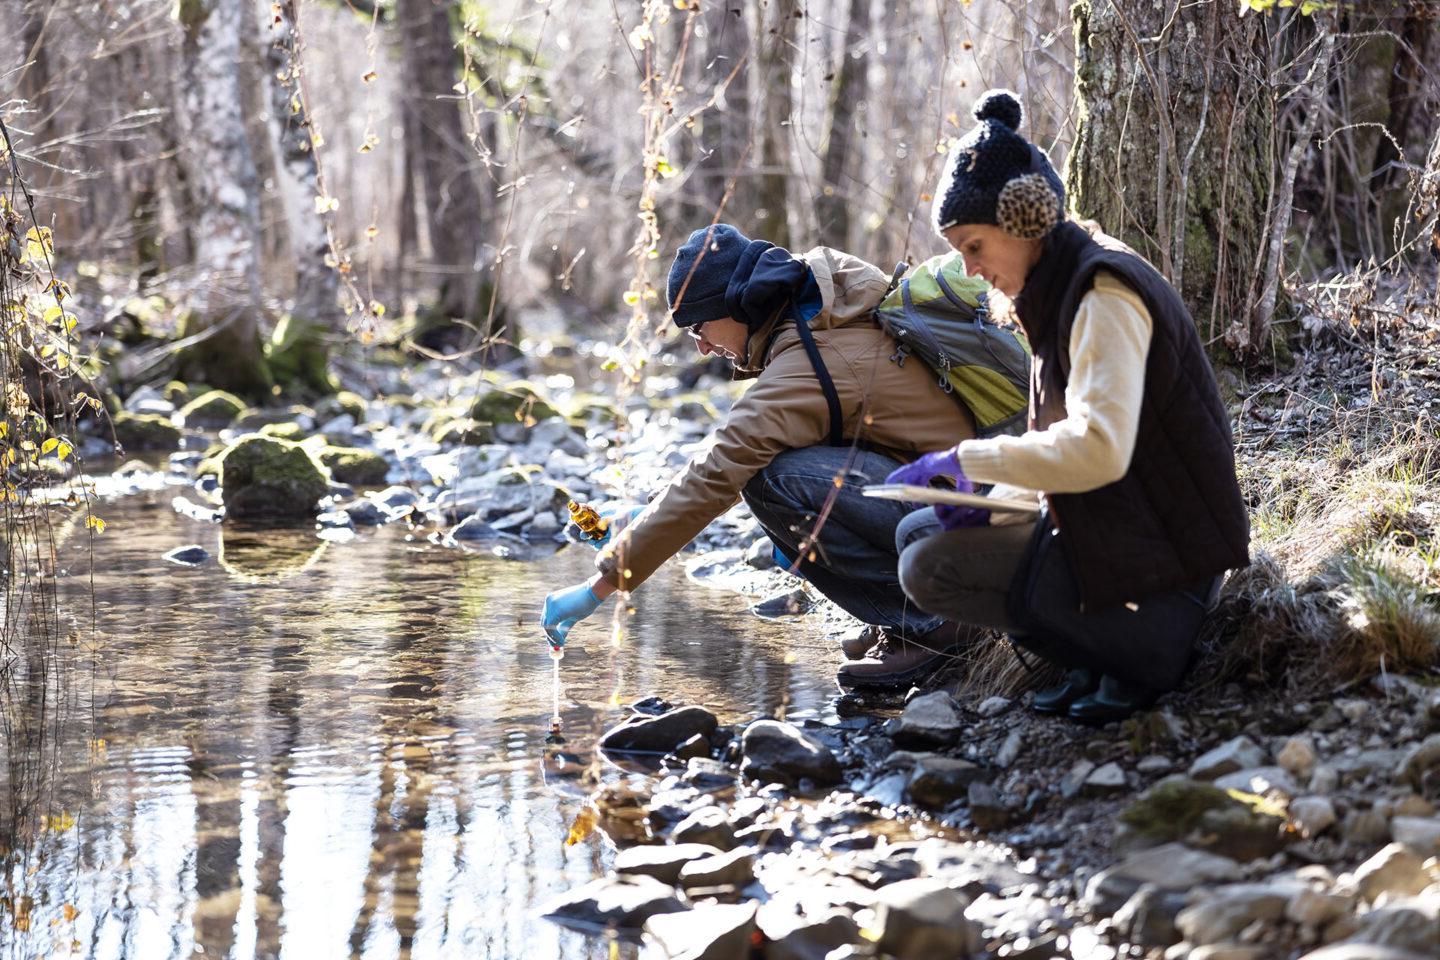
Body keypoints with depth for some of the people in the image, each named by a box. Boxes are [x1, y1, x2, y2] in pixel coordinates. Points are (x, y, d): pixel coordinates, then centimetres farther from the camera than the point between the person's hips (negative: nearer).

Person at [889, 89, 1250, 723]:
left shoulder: (1105, 292, -17)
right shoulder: (1061, 291, 13)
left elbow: (1098, 449, -30)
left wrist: (963, 460, -21)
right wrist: (988, 504, 1)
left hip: (1160, 560, -10)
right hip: (1116, 536, 10)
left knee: (929, 570, -17)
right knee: (920, 534, 14)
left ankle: (1139, 649, -9)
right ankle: (1098, 656, 7)